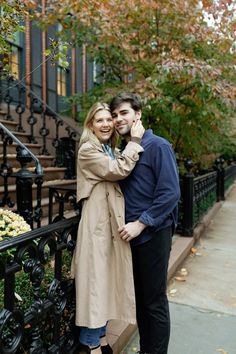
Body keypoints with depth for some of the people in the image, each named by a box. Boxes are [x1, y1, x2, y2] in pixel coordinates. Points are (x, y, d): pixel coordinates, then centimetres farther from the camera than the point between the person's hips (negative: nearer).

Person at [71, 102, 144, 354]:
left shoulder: (111, 150, 17)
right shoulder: (88, 150, -9)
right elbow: (119, 170, -18)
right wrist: (135, 141, -10)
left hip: (113, 224, 9)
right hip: (97, 225, -8)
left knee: (107, 282, 16)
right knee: (95, 283, 1)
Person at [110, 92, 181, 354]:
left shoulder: (157, 146, -9)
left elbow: (170, 193, -16)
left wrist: (141, 224, -18)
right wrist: (128, 226, 5)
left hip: (153, 233, -6)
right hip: (130, 234, 6)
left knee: (155, 301, 6)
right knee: (140, 297, 18)